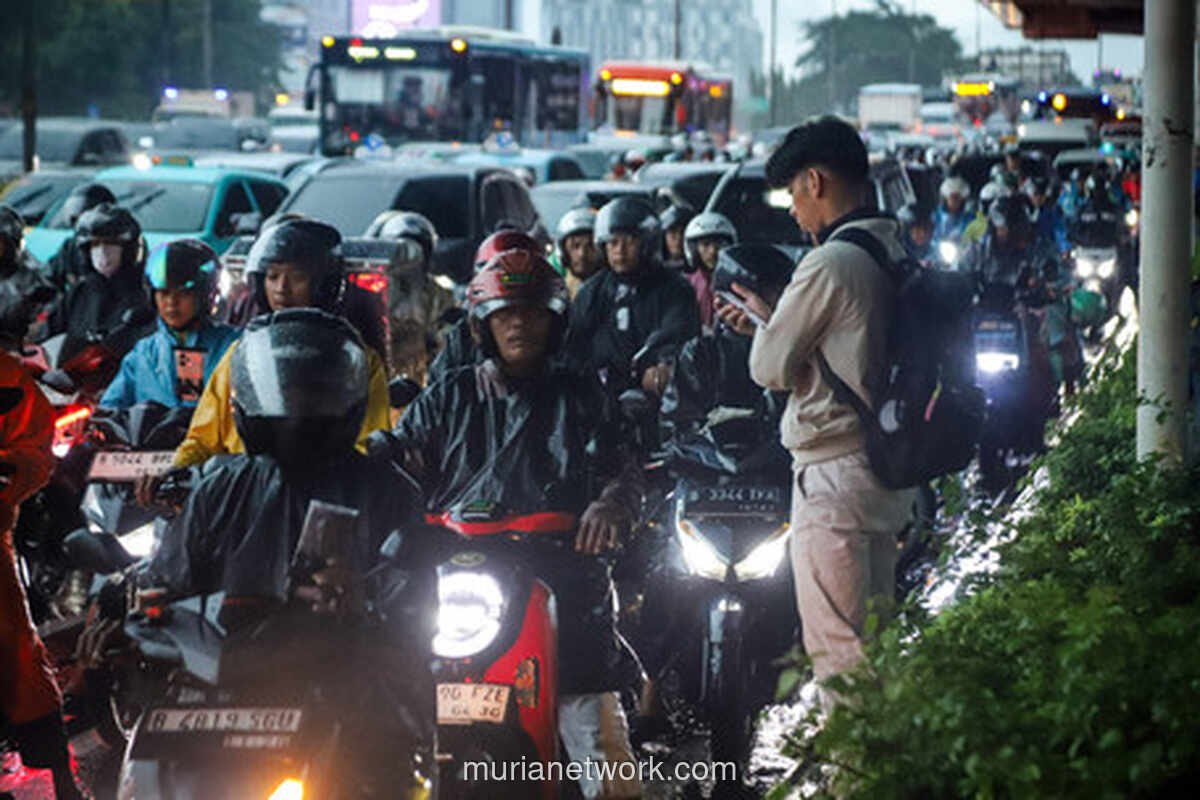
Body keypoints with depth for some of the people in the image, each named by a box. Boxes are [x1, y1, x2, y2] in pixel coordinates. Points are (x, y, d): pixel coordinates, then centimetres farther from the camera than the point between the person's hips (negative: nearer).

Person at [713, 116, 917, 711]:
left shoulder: (830, 264, -17)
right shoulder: (896, 255, 11)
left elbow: (772, 367, -11)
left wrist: (763, 321, 9)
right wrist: (770, 323, 19)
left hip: (834, 475, -10)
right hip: (888, 466, 10)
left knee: (836, 648, -5)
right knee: (874, 636, 16)